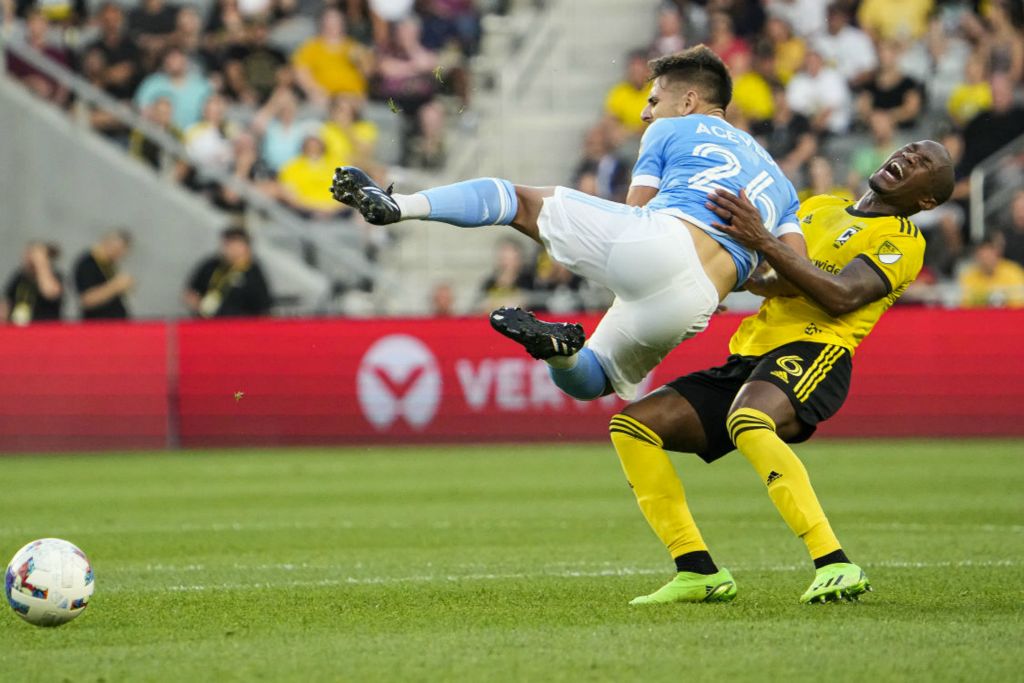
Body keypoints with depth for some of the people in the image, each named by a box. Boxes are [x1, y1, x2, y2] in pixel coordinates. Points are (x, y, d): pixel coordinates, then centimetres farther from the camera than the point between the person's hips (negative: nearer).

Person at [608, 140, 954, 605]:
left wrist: (764, 241, -22)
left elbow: (840, 296, -15)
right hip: (748, 358, 8)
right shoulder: (818, 208, 26)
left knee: (748, 420, -39)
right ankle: (697, 572, -6)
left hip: (811, 350, -8)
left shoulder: (903, 240, 3)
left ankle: (835, 566, -42)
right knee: (632, 426, -6)